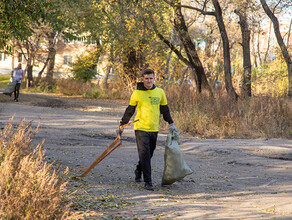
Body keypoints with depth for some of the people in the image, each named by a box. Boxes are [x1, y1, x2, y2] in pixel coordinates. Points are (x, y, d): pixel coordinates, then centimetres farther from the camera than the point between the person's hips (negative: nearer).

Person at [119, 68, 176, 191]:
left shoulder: (160, 92, 7)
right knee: (144, 154, -11)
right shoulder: (137, 93, -3)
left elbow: (164, 109, 19)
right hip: (141, 129, -4)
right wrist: (122, 124, 7)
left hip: (154, 130, 4)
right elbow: (129, 110, 7)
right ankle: (148, 182, -10)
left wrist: (171, 123, 17)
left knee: (149, 154, 13)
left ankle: (138, 172, 39)